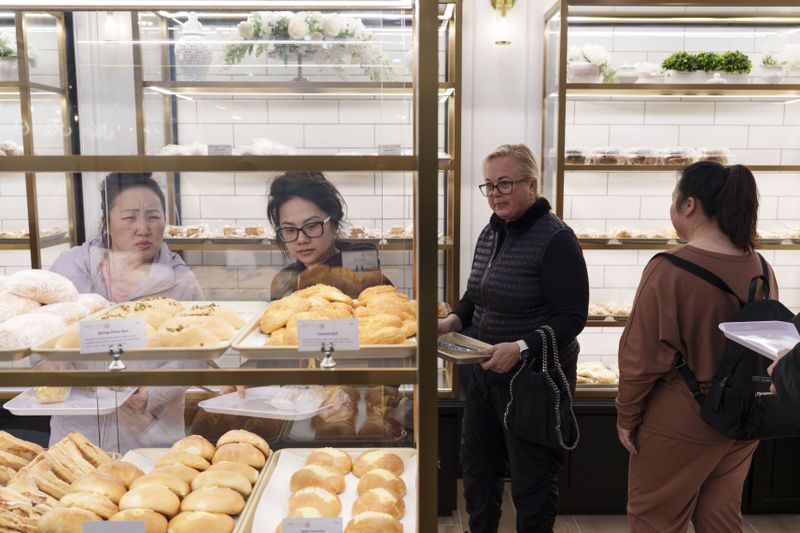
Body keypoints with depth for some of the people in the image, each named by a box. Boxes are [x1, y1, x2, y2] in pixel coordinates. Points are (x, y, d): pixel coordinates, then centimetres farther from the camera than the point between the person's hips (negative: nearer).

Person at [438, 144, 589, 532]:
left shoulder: (555, 239, -17)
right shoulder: (490, 233, 6)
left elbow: (571, 318, -18)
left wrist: (522, 348, -30)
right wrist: (455, 319, -2)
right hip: (485, 373, 8)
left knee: (530, 479, 8)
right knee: (477, 465, 20)